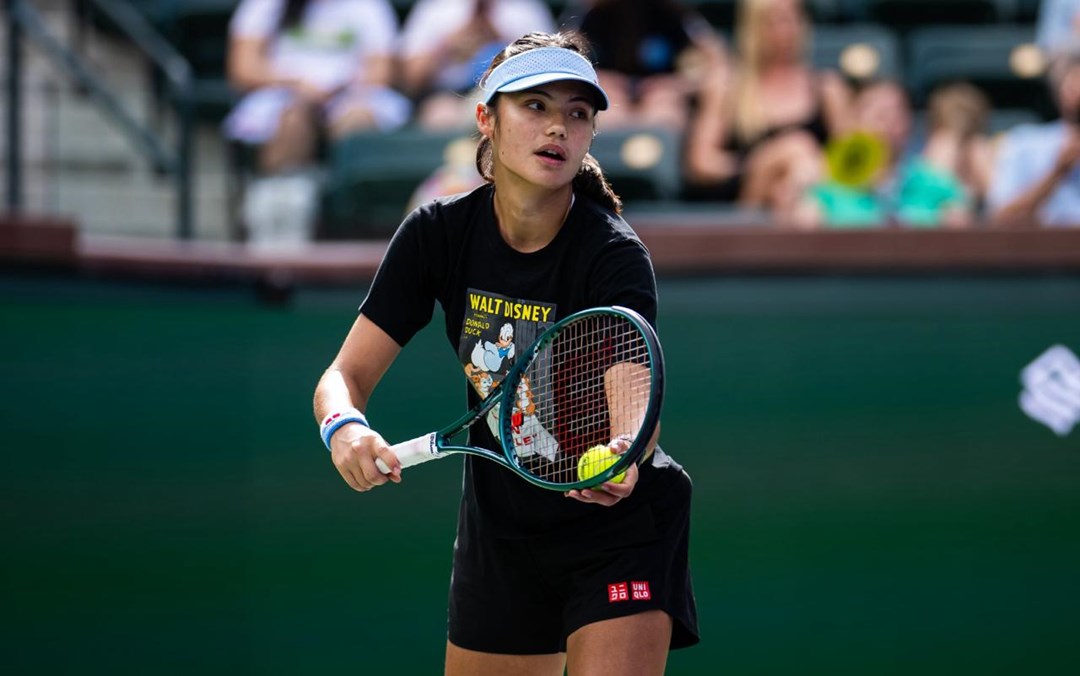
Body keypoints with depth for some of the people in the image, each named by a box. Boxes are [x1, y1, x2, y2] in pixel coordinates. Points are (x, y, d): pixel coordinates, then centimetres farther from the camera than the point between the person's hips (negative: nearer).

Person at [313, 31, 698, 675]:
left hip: (618, 529, -4)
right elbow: (346, 375, -10)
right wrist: (346, 428, -33)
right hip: (500, 535, 4)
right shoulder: (438, 235, -10)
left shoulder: (615, 256, -21)